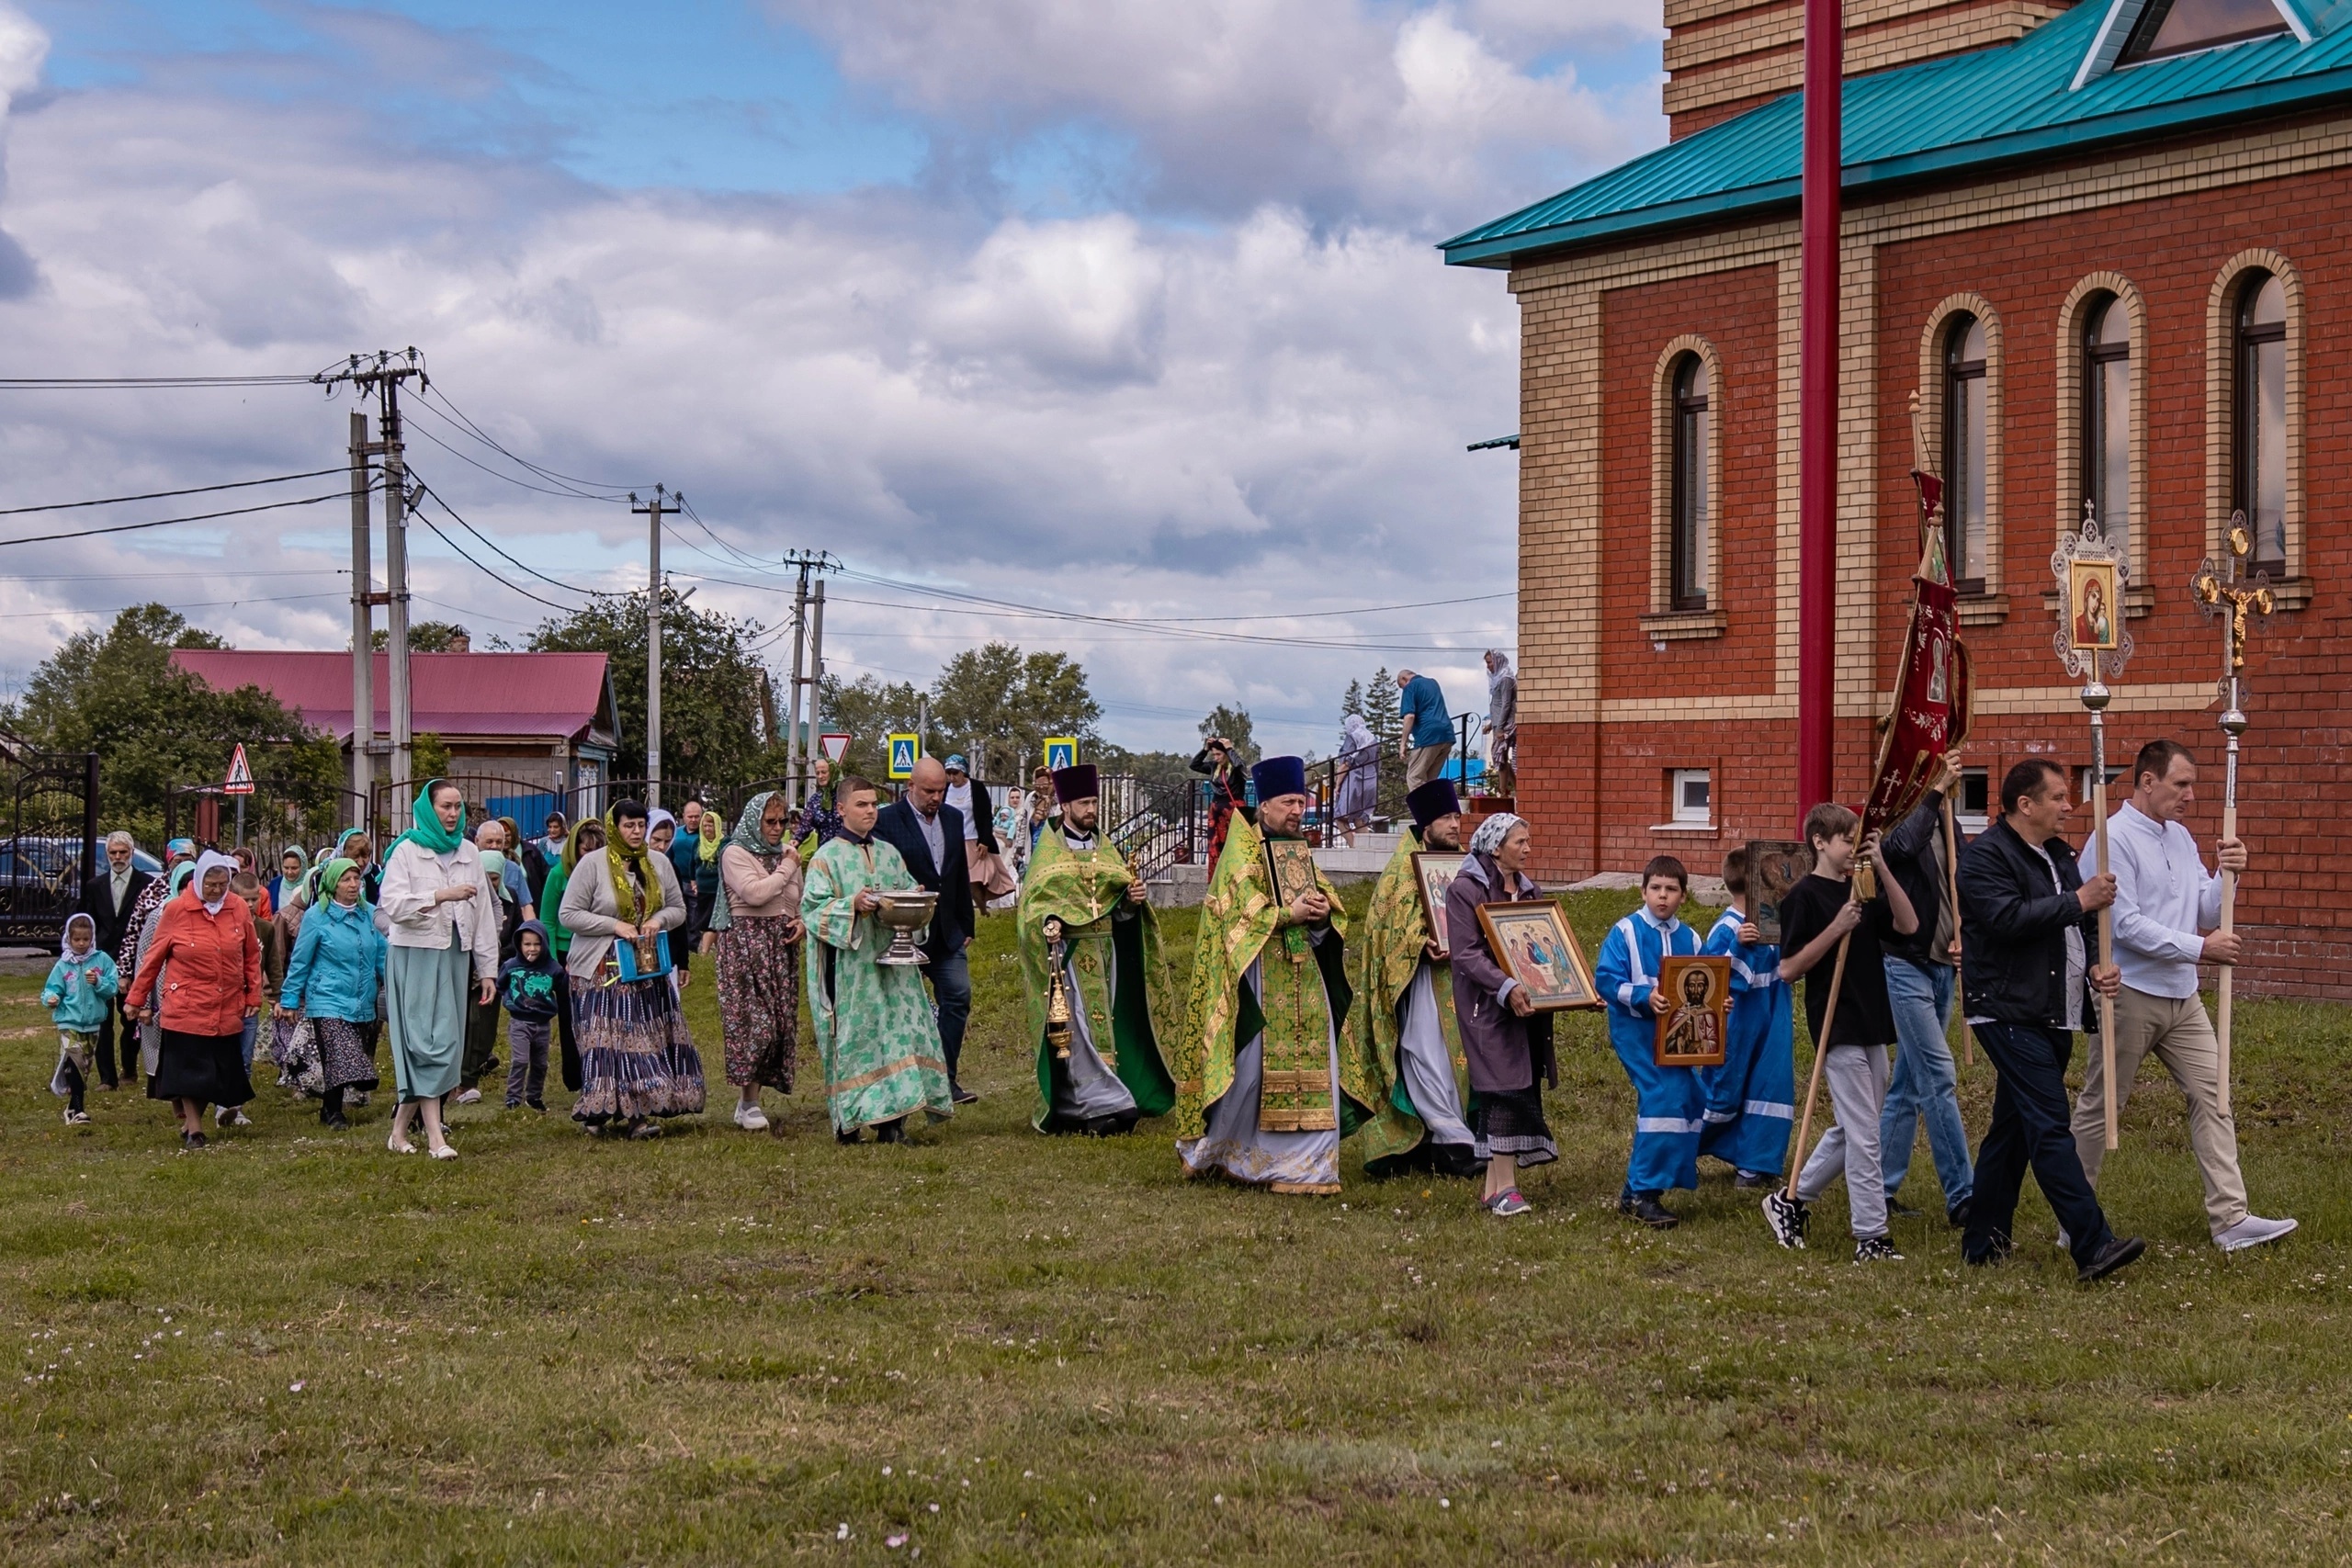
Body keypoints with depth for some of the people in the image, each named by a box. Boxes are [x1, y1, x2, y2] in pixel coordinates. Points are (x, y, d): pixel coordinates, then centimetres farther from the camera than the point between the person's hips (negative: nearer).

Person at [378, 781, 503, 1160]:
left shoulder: (469, 853, 12)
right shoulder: (406, 851, -2)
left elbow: (484, 912, 13)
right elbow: (392, 905, -14)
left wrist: (488, 968, 10)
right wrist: (441, 896, -23)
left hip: (455, 955, 5)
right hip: (415, 955, -5)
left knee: (446, 1041, 4)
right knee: (427, 1042, -10)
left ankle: (401, 1128, 14)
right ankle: (434, 1135, -13)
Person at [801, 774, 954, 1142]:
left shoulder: (889, 853, 16)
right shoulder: (827, 857, 0)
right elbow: (813, 907, -7)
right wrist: (852, 905, -22)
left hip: (890, 962, 5)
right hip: (850, 968, -5)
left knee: (897, 1028, -4)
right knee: (853, 1034, -4)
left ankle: (890, 1119, -3)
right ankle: (849, 1123, 2)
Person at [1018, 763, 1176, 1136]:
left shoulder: (1107, 850, 15)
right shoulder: (1048, 851, 1)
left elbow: (1121, 908, 14)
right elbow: (1033, 901, -6)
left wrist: (1133, 898, -8)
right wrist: (1050, 922, -25)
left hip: (1105, 949, 5)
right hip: (1068, 949, -5)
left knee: (1101, 1025, 4)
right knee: (1084, 1026, -12)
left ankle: (1074, 1109, 11)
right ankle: (1106, 1104, -15)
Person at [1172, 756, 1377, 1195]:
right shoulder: (1241, 854, -3)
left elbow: (1331, 906, 15)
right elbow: (1238, 913, -13)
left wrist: (1322, 911, -7)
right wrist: (1289, 914, -19)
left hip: (1304, 973, 6)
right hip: (1257, 974, -6)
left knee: (1311, 1065, -2)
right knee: (1250, 1064, -7)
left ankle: (1303, 1164, 3)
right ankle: (1212, 1151, 11)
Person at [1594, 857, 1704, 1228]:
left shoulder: (1689, 939, 10)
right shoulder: (1625, 932, -5)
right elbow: (1606, 979, -12)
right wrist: (1644, 996, -25)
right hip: (1636, 1029, -6)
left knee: (1690, 1098, 3)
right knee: (1662, 1096, -19)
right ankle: (1642, 1193, -12)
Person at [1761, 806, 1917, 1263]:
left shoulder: (1864, 890, 12)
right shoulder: (1805, 896, -8)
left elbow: (1908, 925, -2)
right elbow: (1789, 968, -12)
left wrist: (1882, 869, -8)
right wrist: (1837, 928, -21)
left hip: (1872, 1024, 8)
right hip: (1837, 1028, -8)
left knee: (1851, 1131, 14)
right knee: (1863, 1135, -7)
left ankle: (1791, 1200, 28)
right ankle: (1870, 1237, -2)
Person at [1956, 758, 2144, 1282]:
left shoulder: (2059, 856, 18)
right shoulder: (1985, 855, -10)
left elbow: (2080, 925, 26)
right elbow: (2008, 918, -24)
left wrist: (2095, 966, 6)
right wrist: (2079, 901, -19)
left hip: (2054, 1017, 9)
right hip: (2008, 1013, -9)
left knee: (2013, 1127, 13)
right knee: (2049, 1126, -15)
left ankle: (1983, 1240, 21)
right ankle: (2092, 1246, -21)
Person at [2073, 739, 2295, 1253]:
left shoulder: (2181, 838, 12)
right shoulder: (2114, 839, -14)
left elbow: (2206, 912, 13)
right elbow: (2126, 925, -20)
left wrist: (2224, 874, -6)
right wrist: (2200, 948, -19)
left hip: (2182, 996, 8)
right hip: (2129, 994, -8)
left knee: (2212, 1096, 0)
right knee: (2100, 1107, 3)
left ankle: (2231, 1219, -1)